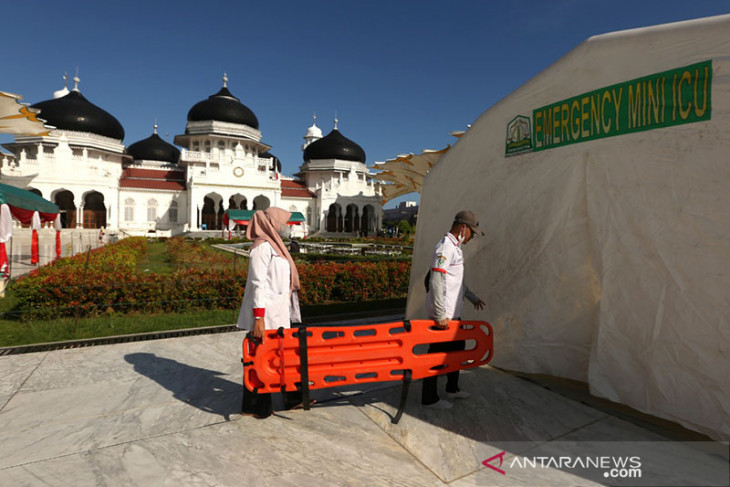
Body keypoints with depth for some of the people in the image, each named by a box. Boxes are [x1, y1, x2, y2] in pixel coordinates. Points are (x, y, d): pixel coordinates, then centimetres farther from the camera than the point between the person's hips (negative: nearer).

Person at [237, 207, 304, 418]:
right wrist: (258, 318, -24)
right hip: (265, 316, -10)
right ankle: (253, 407, 20)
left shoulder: (273, 245, 14)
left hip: (278, 315, 10)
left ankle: (293, 398, 29)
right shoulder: (262, 247, -15)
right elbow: (258, 284, -21)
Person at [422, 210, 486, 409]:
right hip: (443, 314, -11)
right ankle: (429, 398, 13)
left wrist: (473, 297, 32)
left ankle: (452, 389, 37)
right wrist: (440, 315, -27)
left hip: (453, 312, 11)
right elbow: (436, 282, -25)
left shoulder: (455, 247, 16)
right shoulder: (445, 247, -17)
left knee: (457, 348, 20)